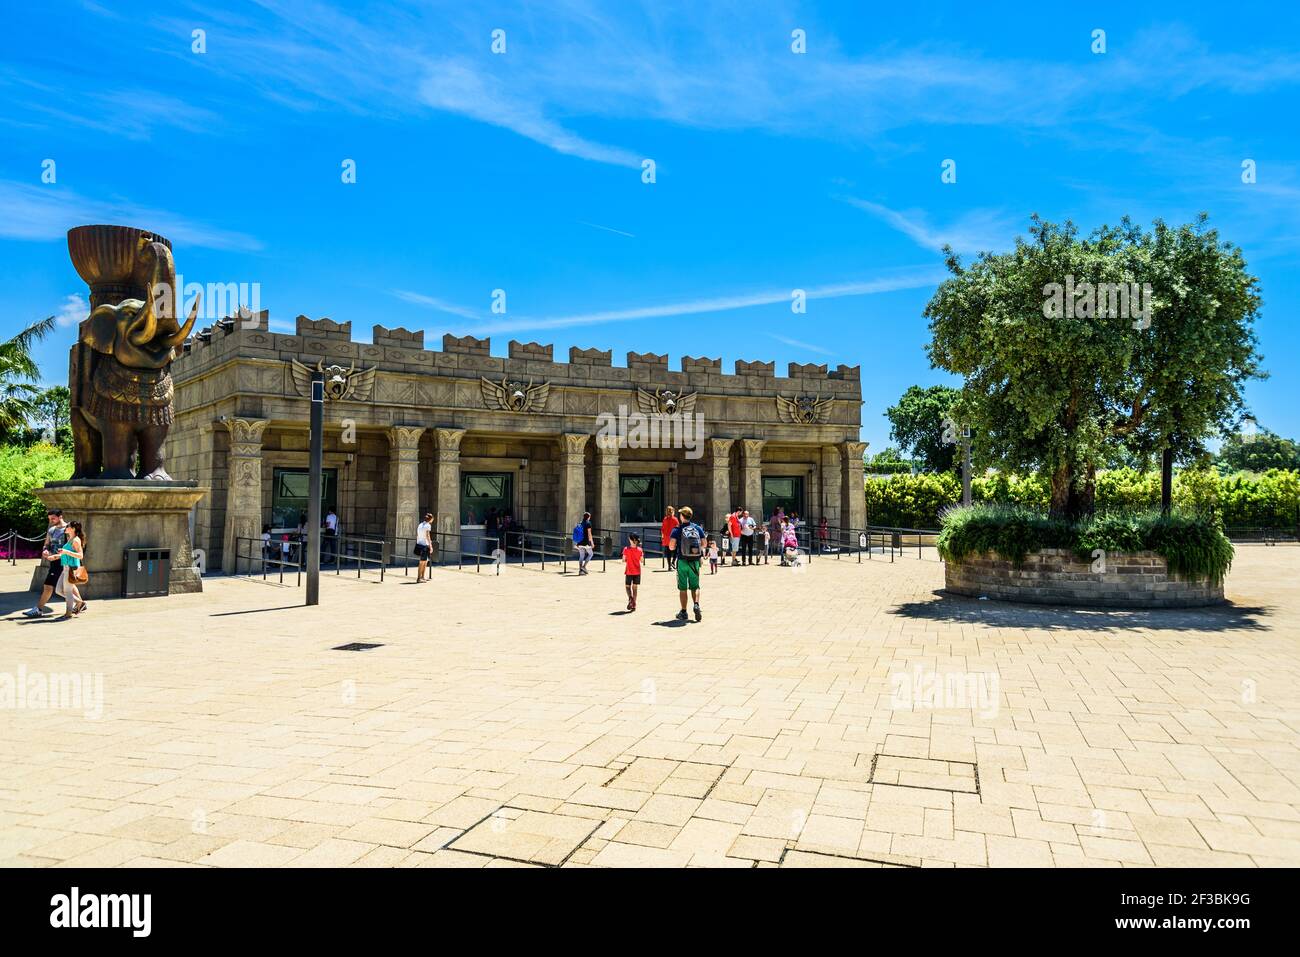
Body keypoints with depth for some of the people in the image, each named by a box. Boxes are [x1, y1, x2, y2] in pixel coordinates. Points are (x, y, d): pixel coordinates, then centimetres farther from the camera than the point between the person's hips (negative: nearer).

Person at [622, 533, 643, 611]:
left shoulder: (626, 549, -11)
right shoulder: (640, 550, -6)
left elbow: (623, 561, -8)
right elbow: (641, 560, 3)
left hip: (629, 571, -2)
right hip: (637, 571, 2)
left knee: (627, 586, 11)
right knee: (635, 588, 9)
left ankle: (630, 598, -18)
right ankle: (634, 605, 10)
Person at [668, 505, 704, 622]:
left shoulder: (677, 530, -8)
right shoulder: (698, 528, 2)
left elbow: (671, 546, -12)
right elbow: (703, 544, 5)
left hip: (682, 562, -2)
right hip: (695, 561, 2)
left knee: (683, 588, 8)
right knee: (695, 587, 13)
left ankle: (683, 612, 10)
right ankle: (696, 604, -10)